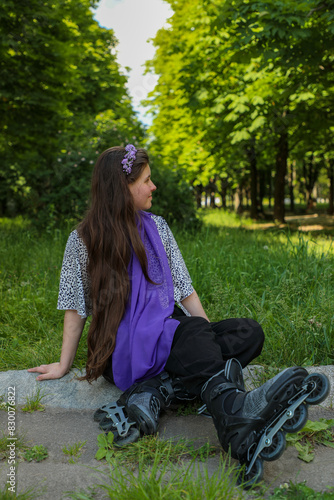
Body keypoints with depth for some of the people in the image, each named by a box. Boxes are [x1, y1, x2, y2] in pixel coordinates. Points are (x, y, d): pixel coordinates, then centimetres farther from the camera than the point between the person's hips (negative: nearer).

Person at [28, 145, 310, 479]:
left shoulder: (156, 227, 13)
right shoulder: (84, 240, 0)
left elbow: (184, 289, 12)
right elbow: (75, 308, 5)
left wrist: (210, 337, 3)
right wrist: (63, 365, 2)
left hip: (169, 333, 5)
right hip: (123, 352, -5)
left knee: (249, 332, -19)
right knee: (194, 332, -34)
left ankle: (158, 391, -33)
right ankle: (234, 414, -60)